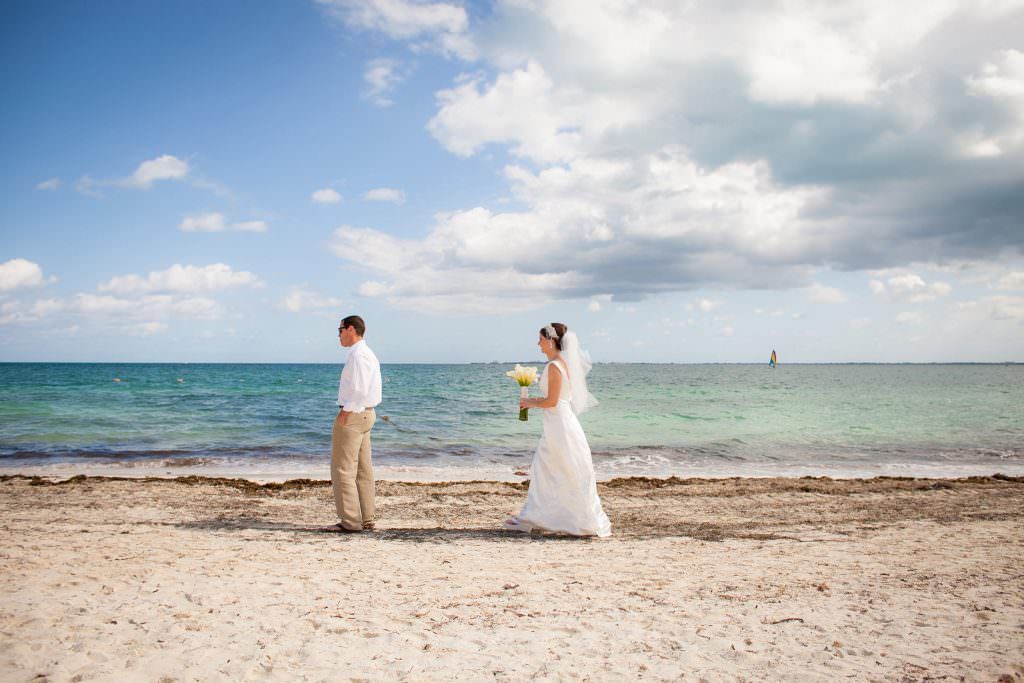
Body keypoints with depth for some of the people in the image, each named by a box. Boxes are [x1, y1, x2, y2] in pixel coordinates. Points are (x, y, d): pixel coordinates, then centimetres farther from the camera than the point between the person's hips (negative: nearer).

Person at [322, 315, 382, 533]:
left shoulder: (357, 355, -16)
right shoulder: (368, 354, 16)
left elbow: (359, 390, -24)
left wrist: (343, 415, -18)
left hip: (352, 415, -10)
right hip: (366, 414, 10)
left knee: (343, 468, -6)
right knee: (362, 469, 11)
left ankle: (350, 521, -5)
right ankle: (366, 519, 14)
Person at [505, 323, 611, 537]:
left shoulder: (555, 366, -17)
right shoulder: (562, 363, 12)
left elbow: (552, 401, -20)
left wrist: (530, 403, -5)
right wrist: (532, 402, 16)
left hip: (560, 425, -10)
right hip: (557, 424, 10)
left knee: (570, 475, -1)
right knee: (542, 470, 13)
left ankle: (590, 522, 8)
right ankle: (530, 518, 19)